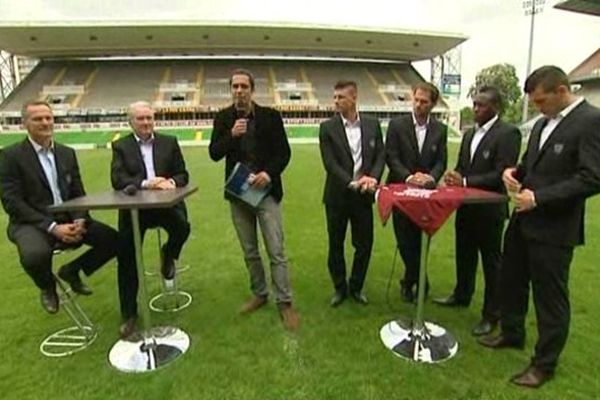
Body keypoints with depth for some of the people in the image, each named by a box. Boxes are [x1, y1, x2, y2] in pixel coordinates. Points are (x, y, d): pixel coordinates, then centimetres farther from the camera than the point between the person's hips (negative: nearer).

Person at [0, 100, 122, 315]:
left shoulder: (67, 153, 11)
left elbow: (78, 194, 10)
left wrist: (79, 220, -12)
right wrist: (52, 227, -22)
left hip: (68, 219, 5)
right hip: (31, 223, -4)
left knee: (114, 239, -14)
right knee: (35, 255, -37)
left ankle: (71, 271, 13)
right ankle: (47, 287, 2)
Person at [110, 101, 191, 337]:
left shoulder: (169, 142, 11)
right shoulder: (120, 146, 6)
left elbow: (183, 175, 6)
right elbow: (117, 180, -8)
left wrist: (171, 182, -17)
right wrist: (144, 183, -24)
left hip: (166, 203, 0)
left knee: (182, 227, -30)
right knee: (128, 262, -2)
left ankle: (168, 255, 9)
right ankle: (129, 315, 15)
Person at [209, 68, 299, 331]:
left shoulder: (270, 116, -2)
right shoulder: (223, 118, 5)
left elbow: (284, 152, -2)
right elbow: (214, 153, -1)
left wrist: (269, 173, -19)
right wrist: (231, 135, -17)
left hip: (266, 191, -3)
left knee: (276, 252, -3)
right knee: (249, 252, 13)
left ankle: (284, 303, 8)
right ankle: (259, 294, 30)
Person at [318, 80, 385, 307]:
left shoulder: (373, 125, 4)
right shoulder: (327, 128, -4)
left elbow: (380, 156, 3)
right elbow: (330, 163, -11)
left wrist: (373, 178, -15)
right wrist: (352, 183, -21)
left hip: (363, 195, 2)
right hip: (337, 195, -1)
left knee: (364, 244, 8)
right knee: (336, 244, 9)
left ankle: (356, 287, 30)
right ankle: (339, 288, 29)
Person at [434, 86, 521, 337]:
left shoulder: (508, 133, -12)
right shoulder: (469, 134, 12)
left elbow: (502, 174, -19)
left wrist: (465, 182, -22)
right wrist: (455, 176, -7)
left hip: (489, 209, -7)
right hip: (466, 207, 7)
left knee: (491, 262, 5)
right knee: (464, 256, 19)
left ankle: (492, 314, 19)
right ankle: (461, 295, 39)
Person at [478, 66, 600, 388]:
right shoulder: (543, 123, 11)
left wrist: (539, 198, -23)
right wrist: (514, 171, -1)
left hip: (554, 227, -8)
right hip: (524, 219, 8)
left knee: (550, 296, 6)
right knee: (511, 281, 20)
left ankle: (544, 363, 24)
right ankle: (511, 333, 42)